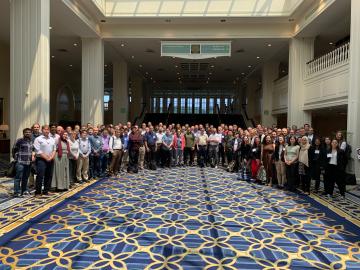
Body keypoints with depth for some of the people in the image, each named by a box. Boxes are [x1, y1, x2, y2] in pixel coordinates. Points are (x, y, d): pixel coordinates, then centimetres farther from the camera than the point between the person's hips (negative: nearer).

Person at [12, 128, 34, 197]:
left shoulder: (31, 141, 14)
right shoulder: (19, 141, -5)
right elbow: (14, 149, 1)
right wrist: (15, 158, 3)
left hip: (28, 162, 6)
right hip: (20, 162, -6)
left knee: (25, 177, 15)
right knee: (18, 177, -5)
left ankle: (24, 190, 25)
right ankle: (17, 192, -1)